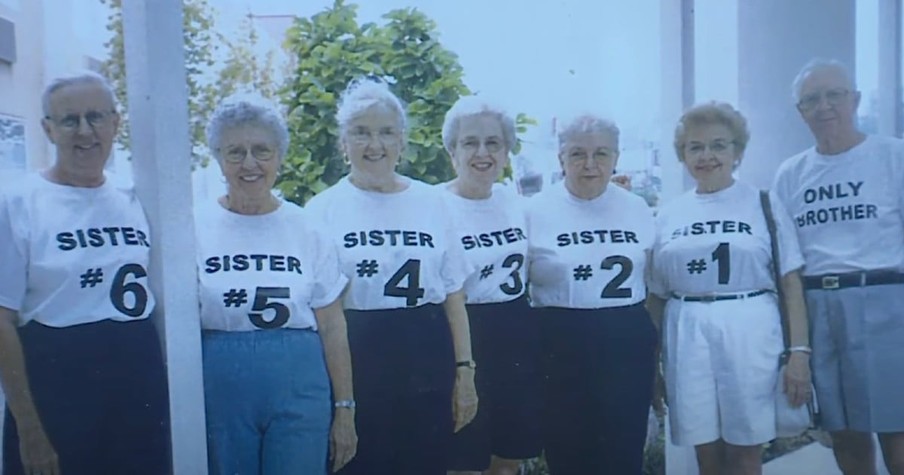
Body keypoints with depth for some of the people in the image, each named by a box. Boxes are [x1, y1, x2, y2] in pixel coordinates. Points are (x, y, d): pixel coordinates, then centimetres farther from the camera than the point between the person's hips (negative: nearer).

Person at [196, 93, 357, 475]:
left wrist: (345, 409, 3)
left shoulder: (307, 229, 1)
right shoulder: (195, 226, -1)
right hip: (219, 390, 0)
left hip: (299, 389, 1)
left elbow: (332, 327, 3)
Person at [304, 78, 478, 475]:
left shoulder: (430, 201, 6)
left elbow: (453, 294, 8)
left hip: (426, 357, 2)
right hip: (355, 357, -2)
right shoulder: (322, 209, 0)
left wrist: (464, 369, 5)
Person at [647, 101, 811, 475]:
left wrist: (799, 352, -9)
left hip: (750, 333, -2)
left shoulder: (764, 205, 3)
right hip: (687, 339, 2)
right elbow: (656, 295, 11)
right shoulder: (668, 216, 9)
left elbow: (791, 284, 0)